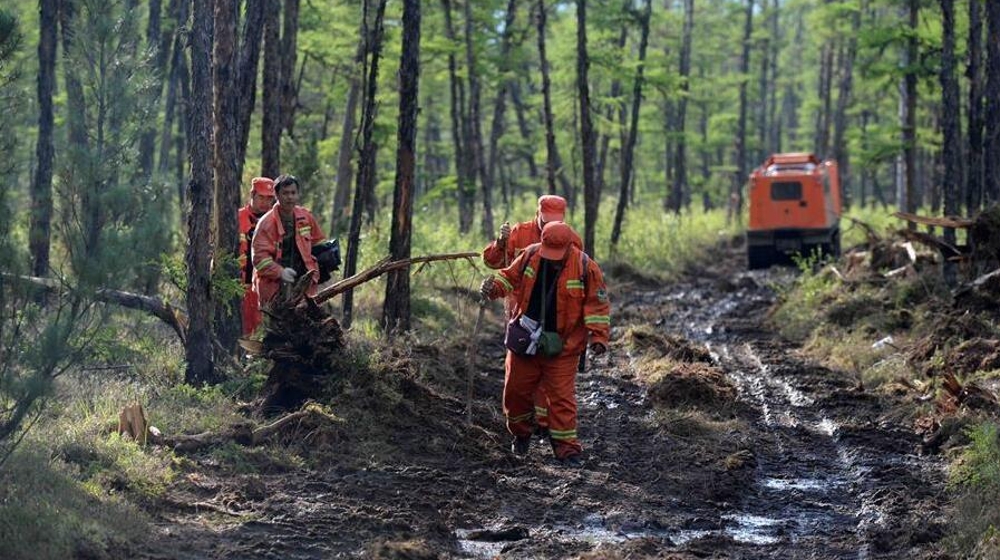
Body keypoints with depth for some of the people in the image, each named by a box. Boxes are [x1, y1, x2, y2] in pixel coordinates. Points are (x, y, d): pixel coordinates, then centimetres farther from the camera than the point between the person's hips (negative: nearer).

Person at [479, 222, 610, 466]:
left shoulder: (585, 267, -12)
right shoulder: (530, 255, -4)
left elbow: (597, 304, -6)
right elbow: (510, 276, 10)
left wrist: (598, 336, -12)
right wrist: (494, 286, -11)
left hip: (561, 346, -3)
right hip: (525, 340, 3)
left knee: (562, 396, -4)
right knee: (516, 389, 10)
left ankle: (566, 447, 3)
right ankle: (520, 434, 33)